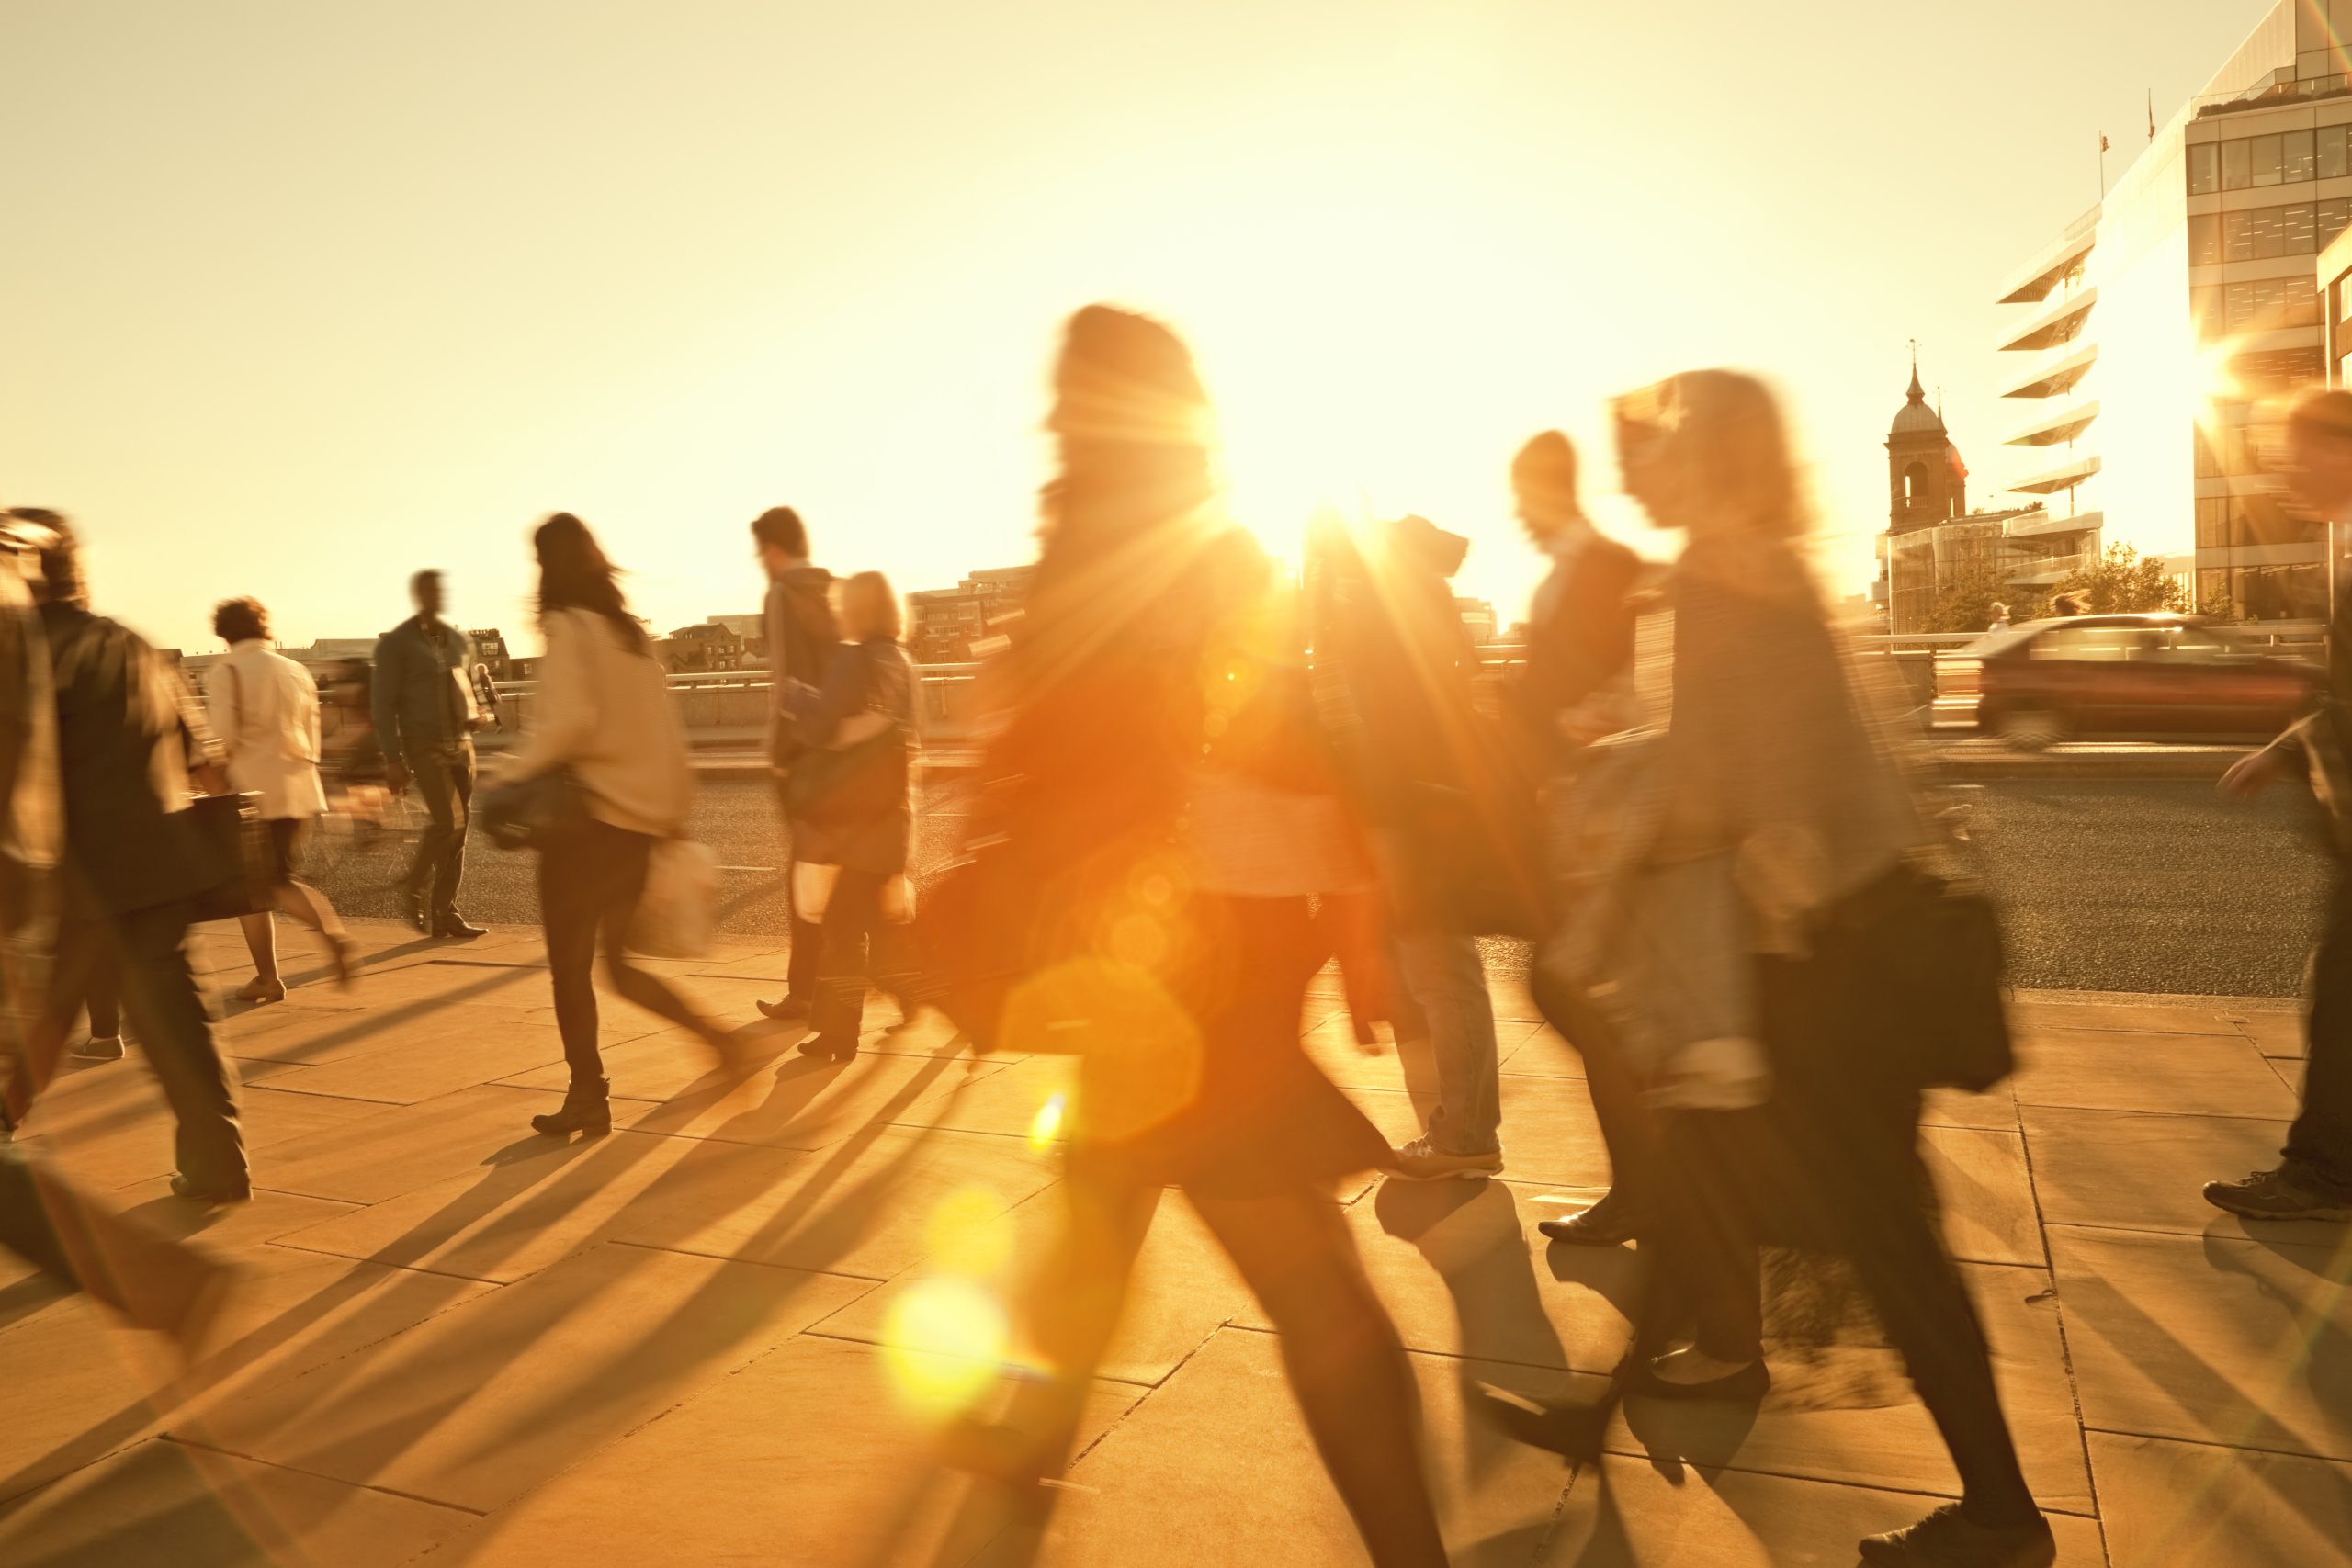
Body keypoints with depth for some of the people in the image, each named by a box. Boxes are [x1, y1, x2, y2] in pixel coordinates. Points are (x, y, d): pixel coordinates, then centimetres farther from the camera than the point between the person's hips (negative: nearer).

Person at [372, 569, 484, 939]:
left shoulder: (459, 640, 13)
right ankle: (415, 885, 8)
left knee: (457, 830, 3)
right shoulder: (395, 643, -3)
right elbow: (384, 704, -6)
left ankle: (444, 915, 9)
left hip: (461, 743, 5)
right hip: (423, 745, -5)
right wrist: (392, 760, -12)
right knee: (448, 821, -17)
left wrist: (473, 716, 4)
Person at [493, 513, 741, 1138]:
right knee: (616, 962, 18)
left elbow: (568, 718, -24)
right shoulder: (631, 629, 13)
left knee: (570, 965, 6)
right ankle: (712, 1033, 5)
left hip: (589, 812, -7)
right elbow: (665, 728, 13)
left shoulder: (568, 627, -9)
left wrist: (514, 778, -14)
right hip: (642, 816, 7)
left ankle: (588, 1097, 11)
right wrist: (675, 806, 16)